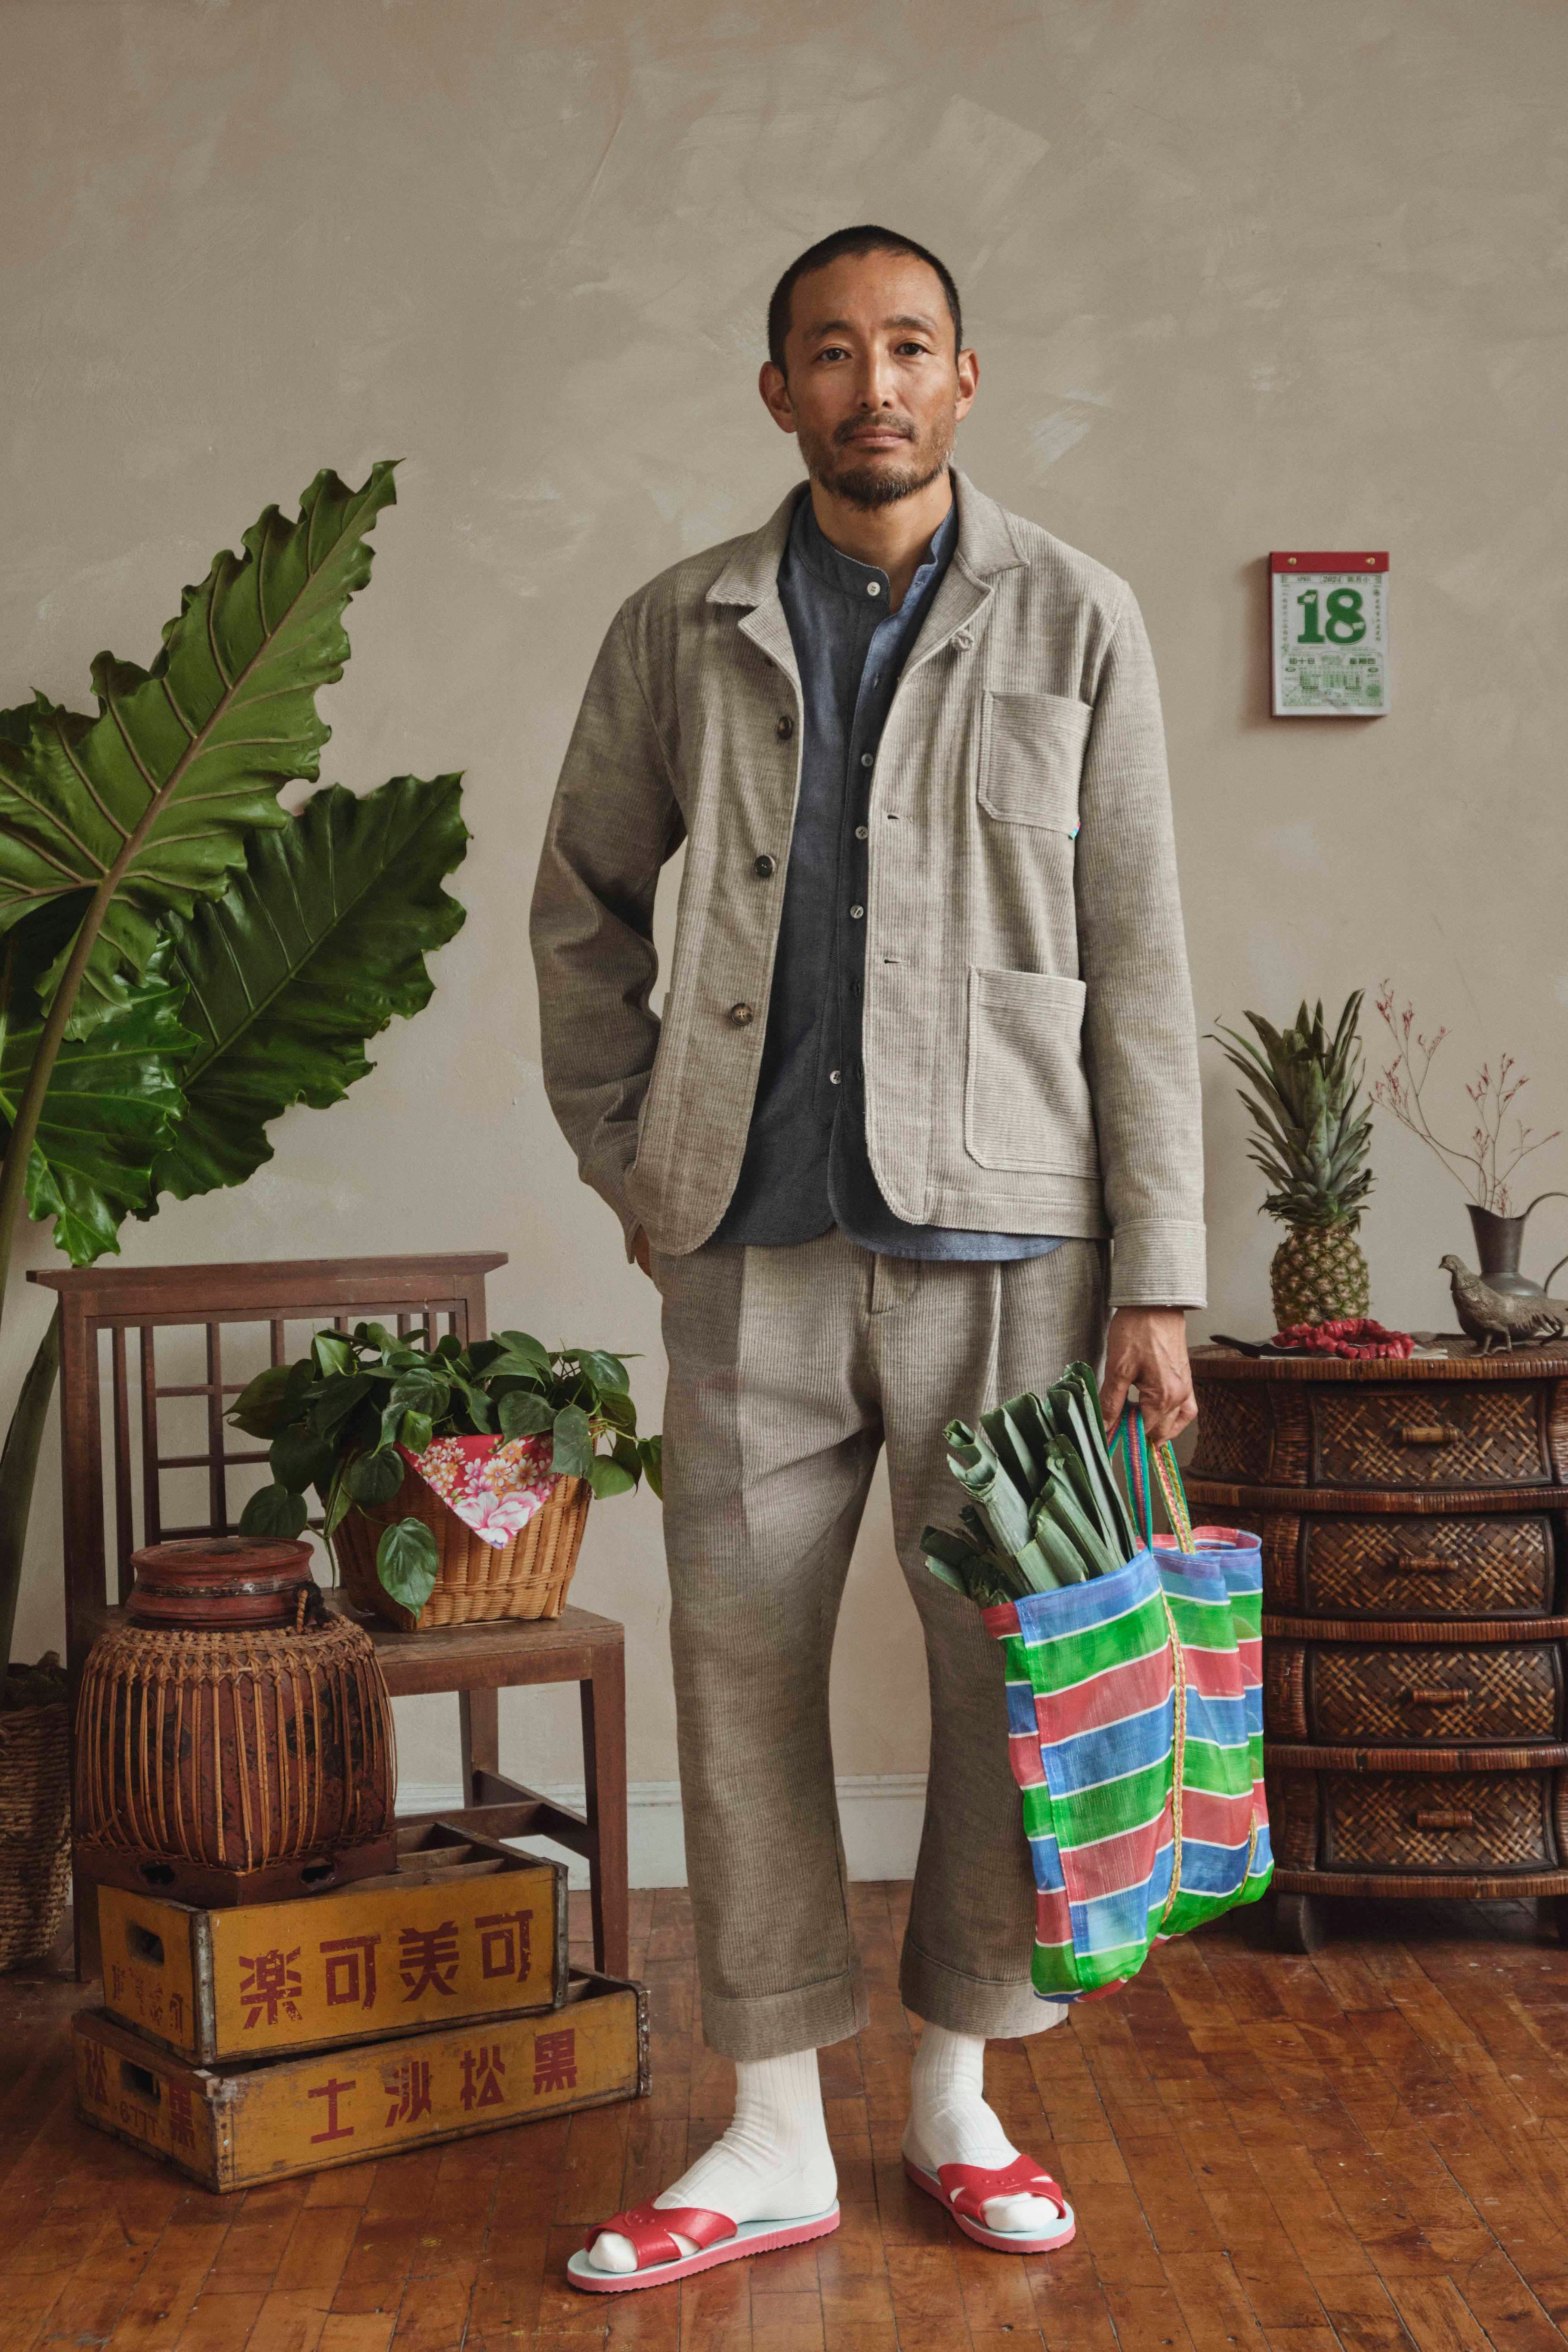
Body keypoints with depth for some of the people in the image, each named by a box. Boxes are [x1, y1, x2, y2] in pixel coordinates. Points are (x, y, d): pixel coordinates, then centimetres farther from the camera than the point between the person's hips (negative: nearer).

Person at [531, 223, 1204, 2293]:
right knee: (742, 1662, 4)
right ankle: (778, 2139, 18)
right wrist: (625, 1156, 8)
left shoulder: (1074, 621, 3)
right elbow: (584, 902, 18)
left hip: (1005, 1241, -1)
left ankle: (955, 2097, 25)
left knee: (1010, 1673, 5)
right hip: (757, 1246, 1)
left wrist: (1157, 1278, -5)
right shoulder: (682, 630, 7)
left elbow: (1137, 964, 0)